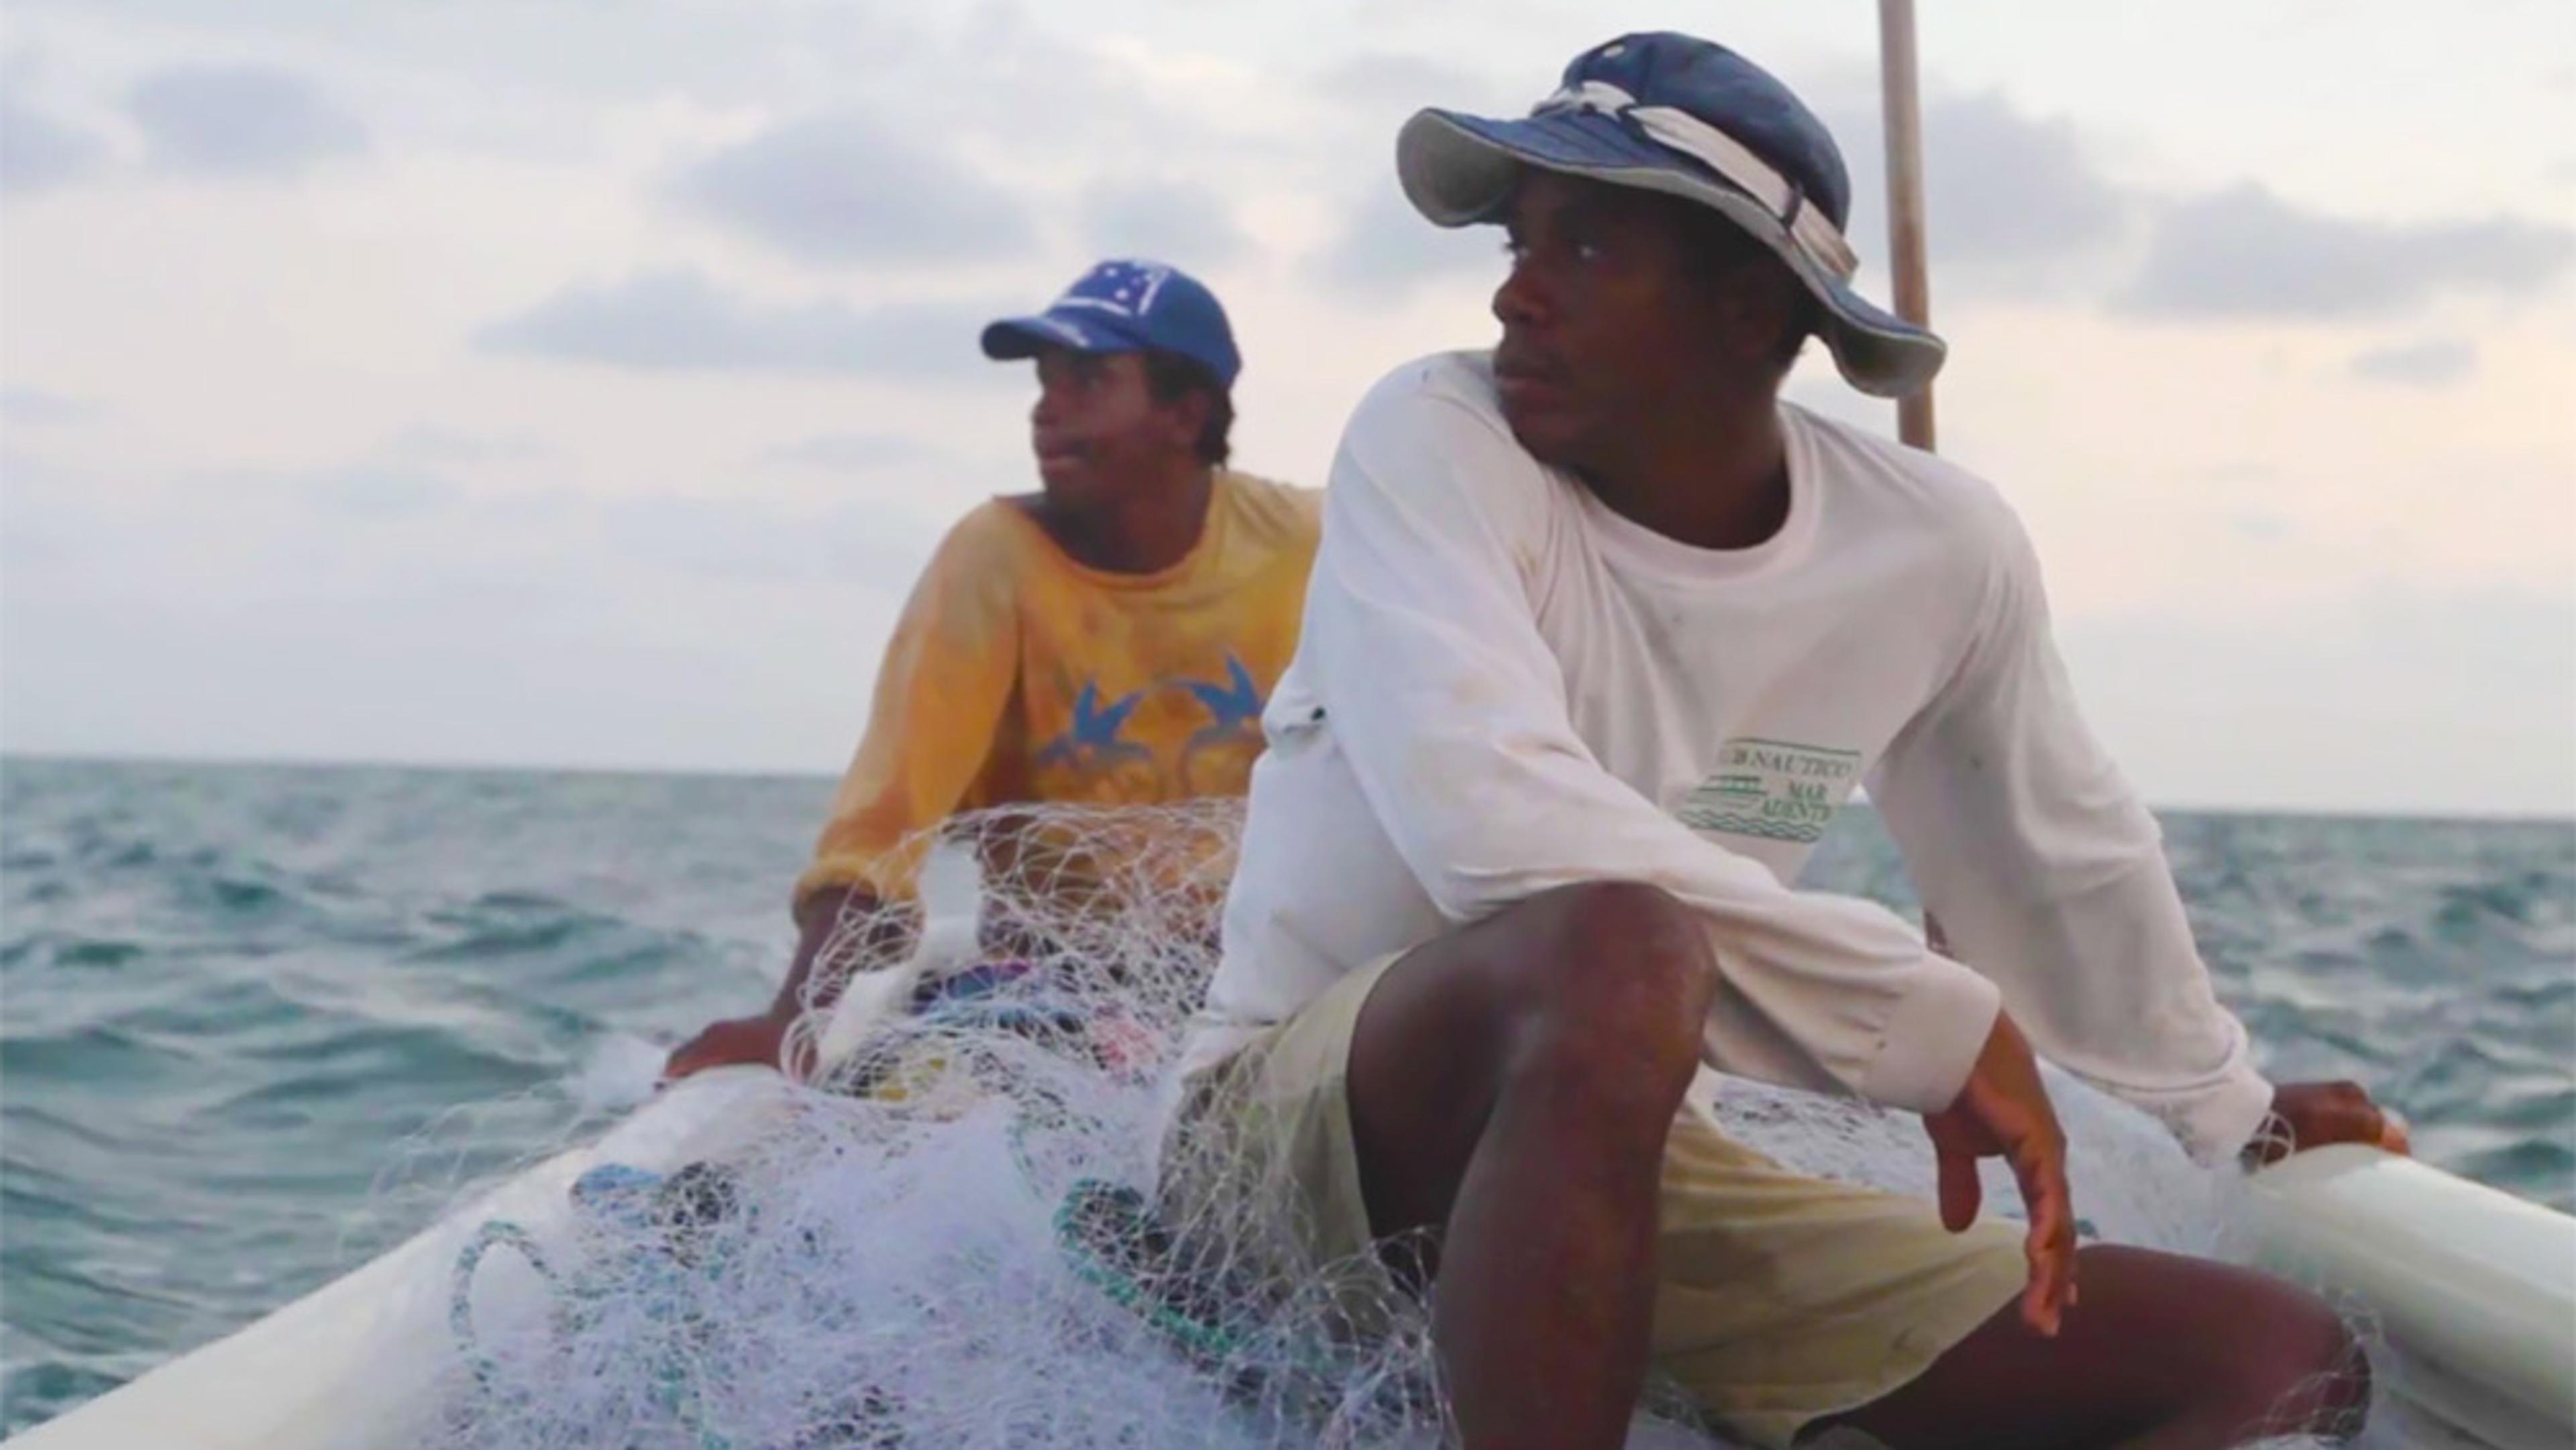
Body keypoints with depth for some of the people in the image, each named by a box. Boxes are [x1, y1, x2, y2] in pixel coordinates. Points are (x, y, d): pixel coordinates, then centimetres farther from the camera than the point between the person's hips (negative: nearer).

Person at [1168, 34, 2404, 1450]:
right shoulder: (1434, 440, -16)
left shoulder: (1939, 547, -2)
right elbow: (1491, 824, -32)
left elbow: (2068, 849, 17)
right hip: (1287, 1124, -6)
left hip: (1632, 1162, 6)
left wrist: (2227, 1112, 32)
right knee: (1622, 953, -40)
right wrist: (1935, 1020, -26)